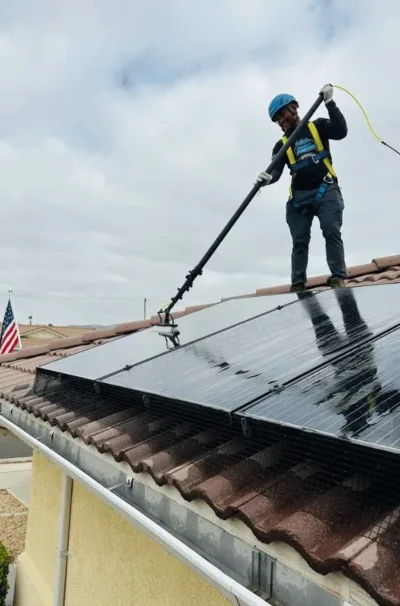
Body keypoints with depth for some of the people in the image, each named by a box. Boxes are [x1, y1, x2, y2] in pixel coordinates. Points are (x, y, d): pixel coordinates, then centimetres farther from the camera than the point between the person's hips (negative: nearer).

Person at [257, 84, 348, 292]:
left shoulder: (318, 126, 11)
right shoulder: (282, 145, 14)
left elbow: (341, 132, -6)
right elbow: (276, 170, -3)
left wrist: (330, 103, -12)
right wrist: (267, 178, -26)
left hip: (326, 190, -2)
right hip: (299, 197, 3)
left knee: (332, 232, -17)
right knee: (300, 242, -3)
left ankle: (338, 279, -19)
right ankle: (298, 286, -3)